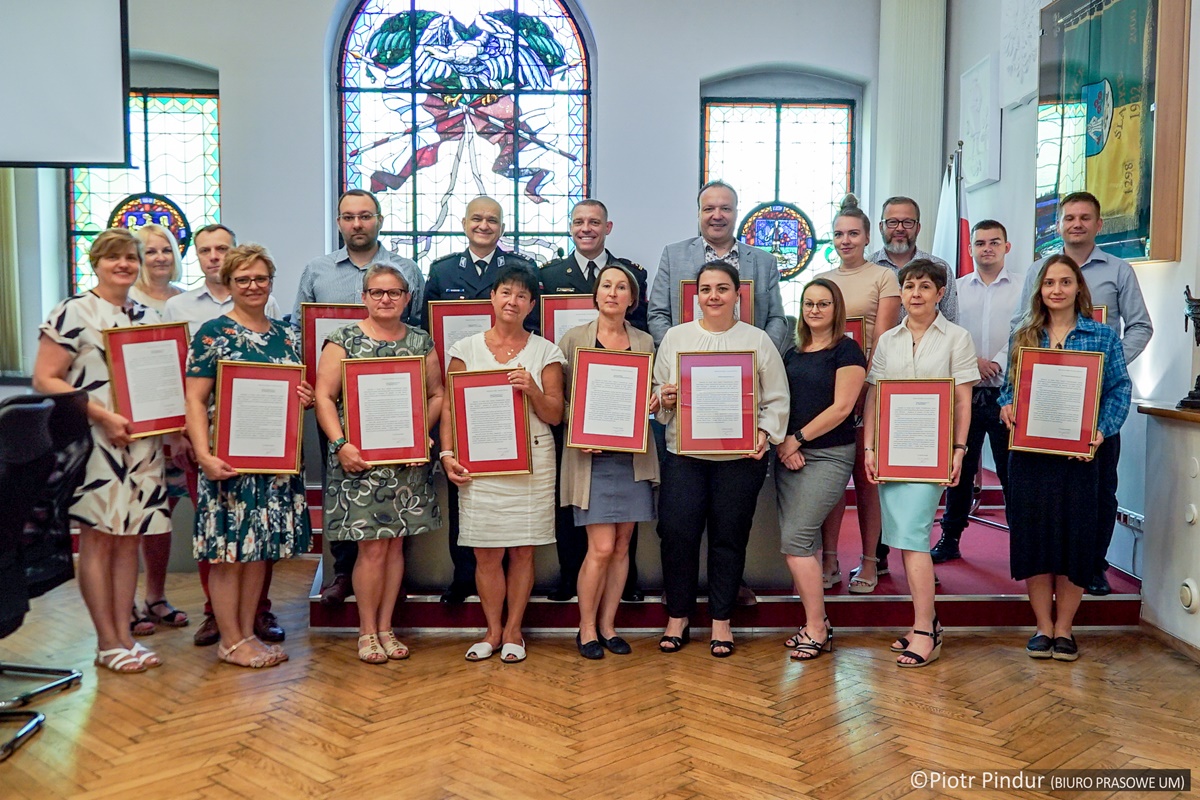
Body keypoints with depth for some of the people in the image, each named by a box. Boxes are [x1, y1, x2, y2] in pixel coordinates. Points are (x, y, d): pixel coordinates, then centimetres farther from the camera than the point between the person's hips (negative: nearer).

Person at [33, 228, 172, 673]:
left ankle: (125, 634, 16)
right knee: (97, 538, 0)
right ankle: (107, 643, 8)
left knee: (130, 537, 8)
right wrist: (103, 415, -17)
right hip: (93, 442, -5)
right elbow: (44, 380, -9)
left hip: (143, 443, 5)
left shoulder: (147, 317, 14)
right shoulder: (73, 313, -3)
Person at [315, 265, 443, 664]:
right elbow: (324, 396, -4)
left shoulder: (422, 342, 9)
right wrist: (340, 444, -14)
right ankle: (367, 631, 14)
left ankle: (386, 628, 21)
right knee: (372, 547, -2)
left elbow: (437, 395, 11)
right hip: (360, 459, -3)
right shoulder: (344, 340, -1)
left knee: (396, 542, 9)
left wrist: (421, 431, -6)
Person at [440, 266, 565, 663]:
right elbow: (450, 408, 6)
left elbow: (555, 415, 4)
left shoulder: (545, 351, 6)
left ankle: (513, 631, 20)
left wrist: (532, 390, -13)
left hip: (532, 461, 0)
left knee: (522, 551, 5)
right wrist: (448, 455, -5)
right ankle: (493, 631, 19)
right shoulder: (466, 348, 7)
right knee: (486, 553, 2)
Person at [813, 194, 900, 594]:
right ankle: (829, 561, 9)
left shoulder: (883, 277, 4)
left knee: (866, 475, 0)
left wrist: (866, 382, -14)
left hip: (868, 385, -3)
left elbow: (882, 339, -4)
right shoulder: (820, 281, 16)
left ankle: (869, 563, 8)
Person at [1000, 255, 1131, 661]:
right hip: (1029, 453, 2)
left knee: (1075, 536, 3)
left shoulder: (1103, 336, 4)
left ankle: (1064, 628, 18)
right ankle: (1043, 626, 17)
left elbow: (1119, 389, 0)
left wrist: (1102, 431, -14)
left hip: (1079, 454, -1)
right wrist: (1006, 407, -9)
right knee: (1033, 534, 3)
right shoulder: (1022, 337, 10)